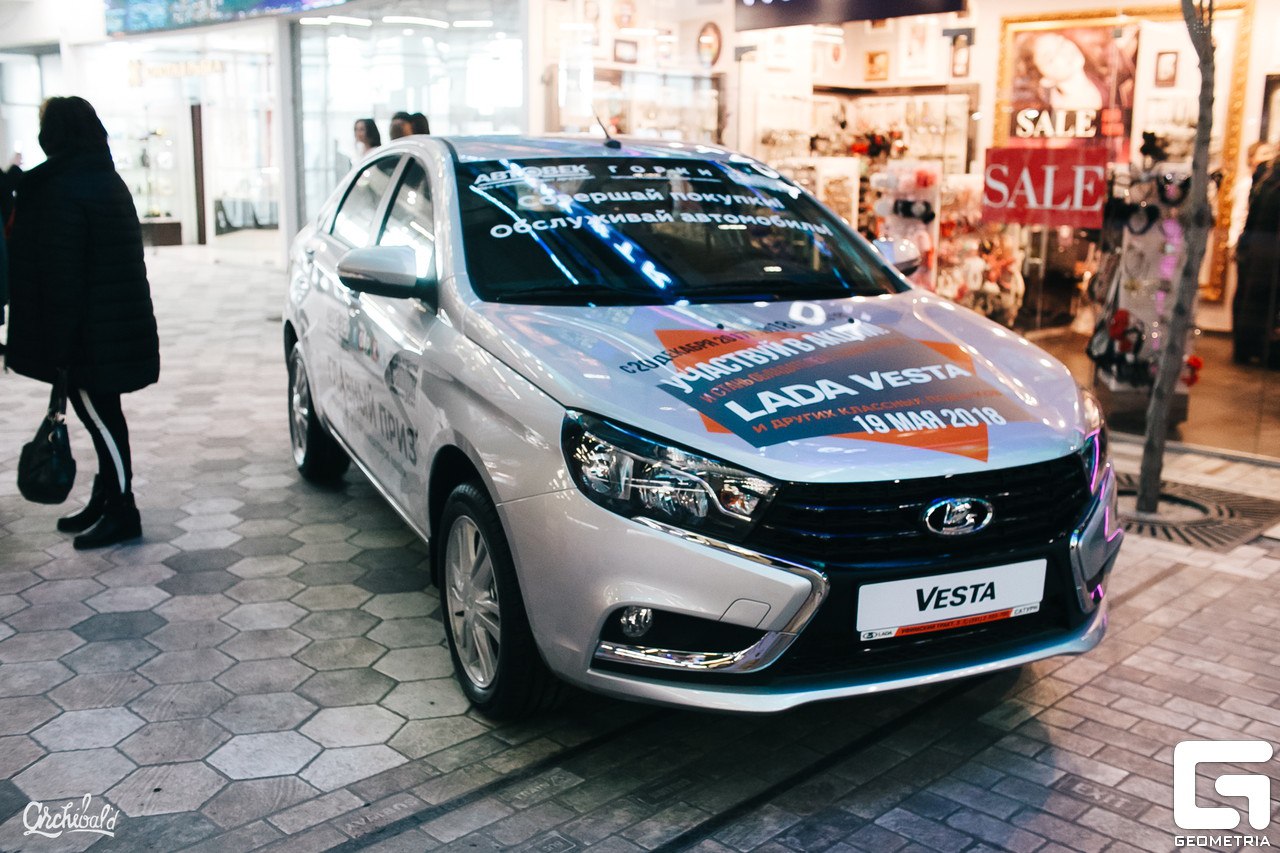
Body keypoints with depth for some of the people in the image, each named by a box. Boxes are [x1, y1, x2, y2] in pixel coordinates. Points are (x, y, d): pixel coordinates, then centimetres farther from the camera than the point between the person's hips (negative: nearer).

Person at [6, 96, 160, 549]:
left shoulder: (59, 189, -16)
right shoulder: (108, 180, 12)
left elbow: (60, 274, -19)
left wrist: (58, 348, -16)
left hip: (90, 334, -9)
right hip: (118, 323, 9)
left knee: (99, 415, -1)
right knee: (102, 415, 16)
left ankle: (121, 513, 7)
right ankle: (104, 503, 26)